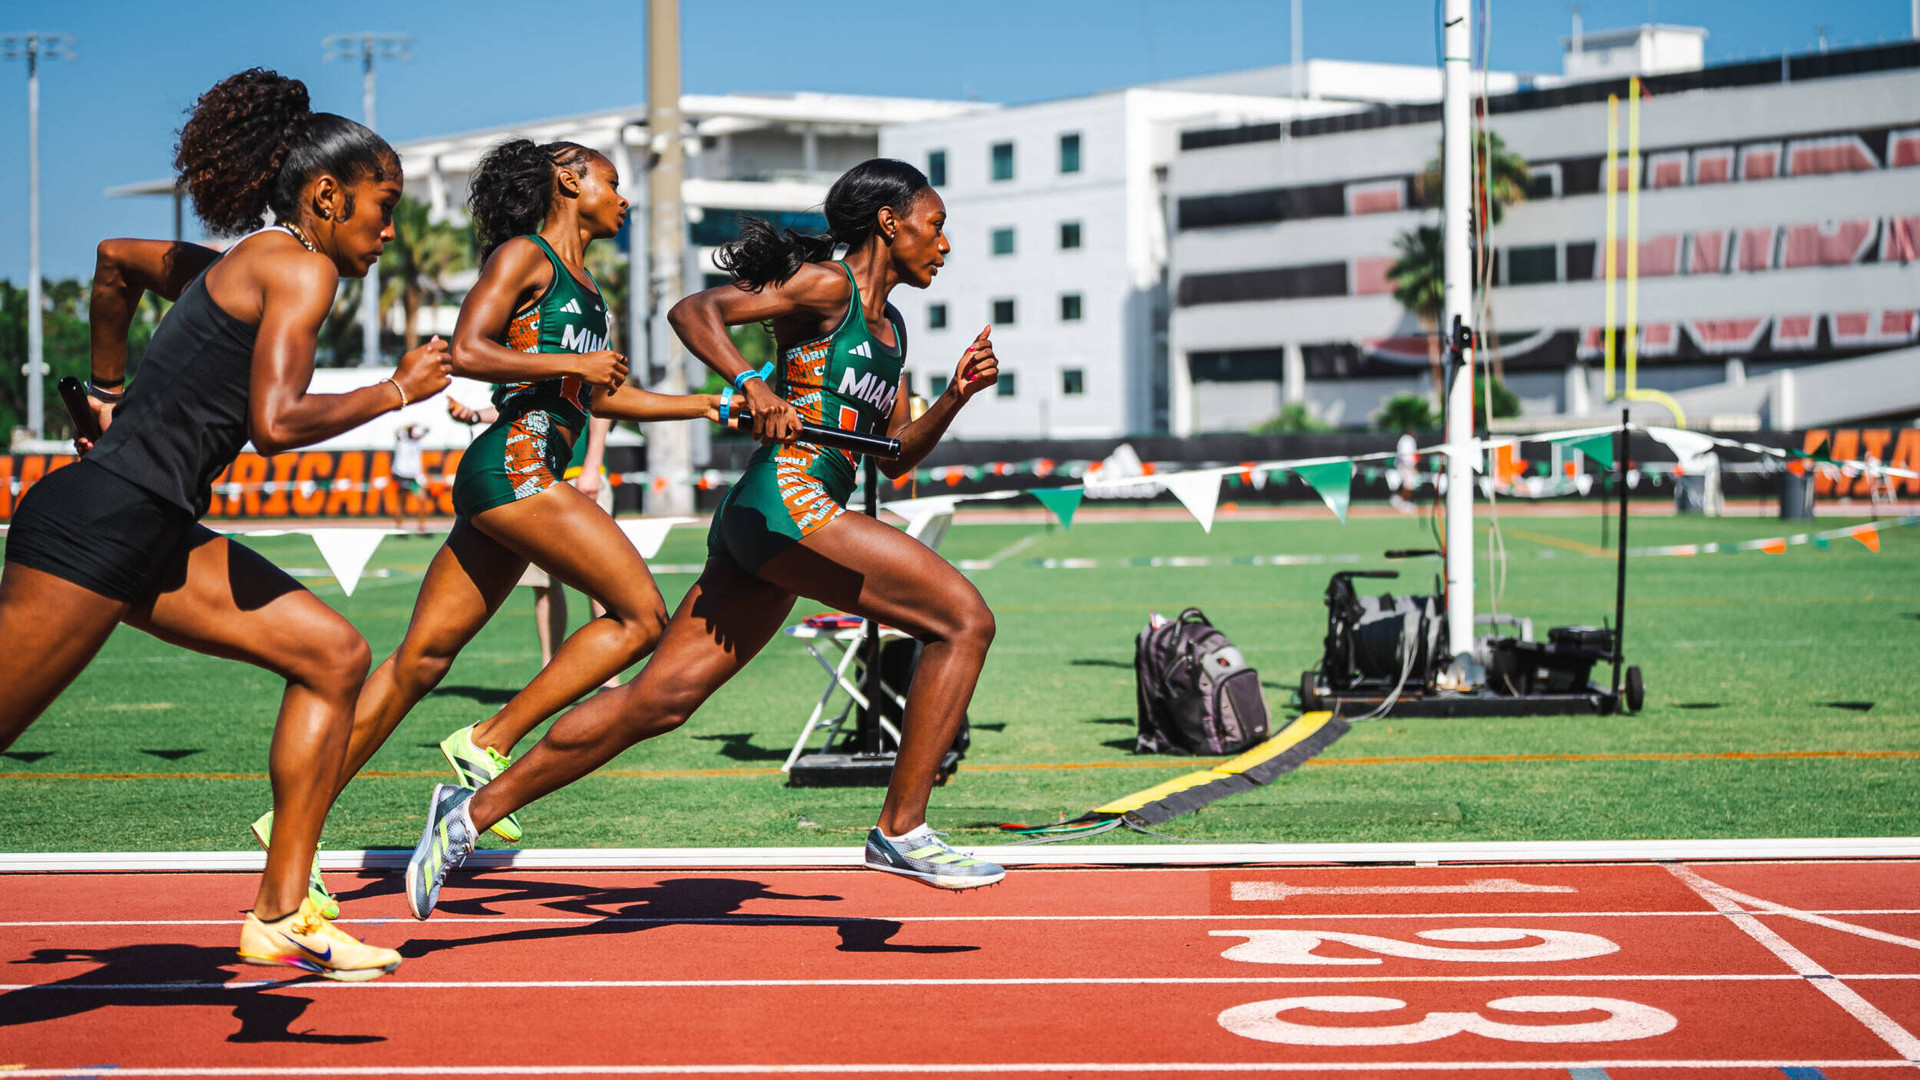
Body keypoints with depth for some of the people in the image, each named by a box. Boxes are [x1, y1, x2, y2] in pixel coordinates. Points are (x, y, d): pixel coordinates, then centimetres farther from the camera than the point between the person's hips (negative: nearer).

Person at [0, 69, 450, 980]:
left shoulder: (233, 265, 19)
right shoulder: (299, 267, -9)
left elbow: (115, 259, 37)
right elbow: (275, 424, -22)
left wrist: (108, 392, 43)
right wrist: (398, 391, -8)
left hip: (154, 537, 10)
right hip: (99, 526, -10)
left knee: (334, 656, 6)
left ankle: (279, 916, 6)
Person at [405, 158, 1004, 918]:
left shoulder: (891, 329, 25)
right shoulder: (826, 284, -2)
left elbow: (895, 456, 26)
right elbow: (694, 311, -10)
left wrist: (957, 394, 12)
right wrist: (751, 386, -26)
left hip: (755, 528, 9)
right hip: (787, 501, -9)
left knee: (660, 698, 4)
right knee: (963, 619, -11)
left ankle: (474, 811, 6)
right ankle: (902, 830, -8)